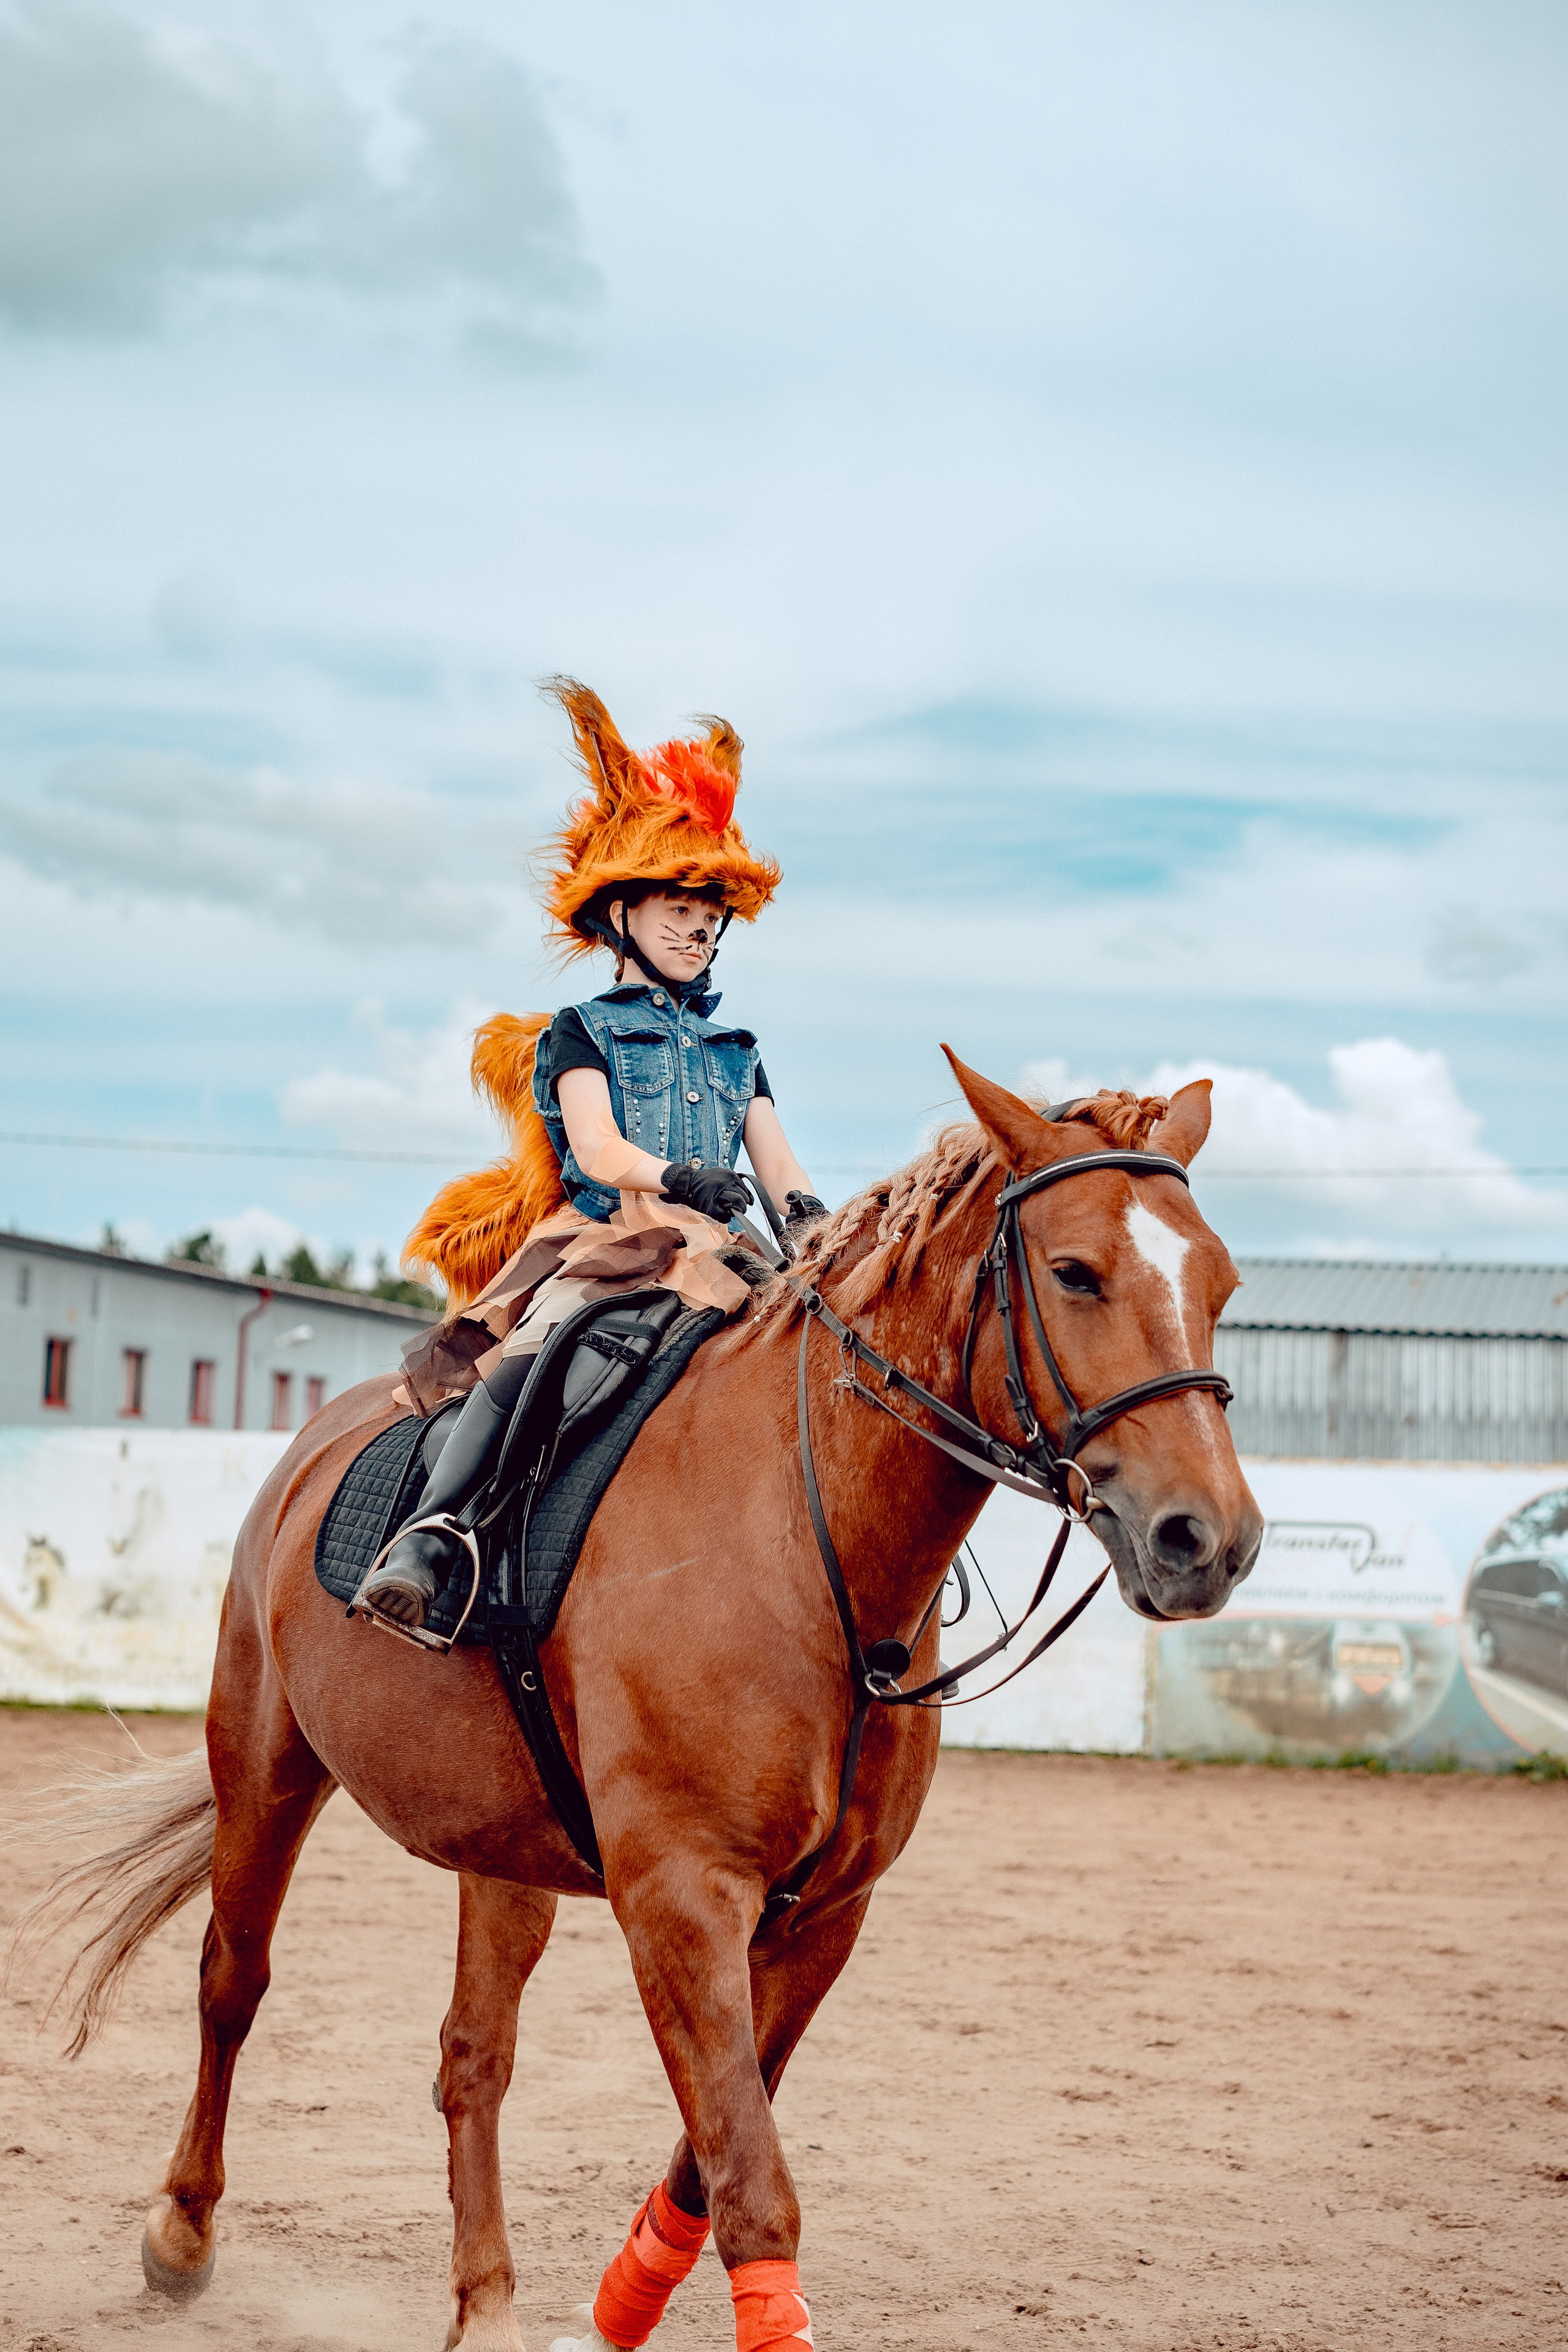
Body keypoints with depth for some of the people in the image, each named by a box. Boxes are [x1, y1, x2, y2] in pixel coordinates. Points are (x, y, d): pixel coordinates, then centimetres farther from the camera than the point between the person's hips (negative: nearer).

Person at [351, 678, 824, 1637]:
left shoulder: (736, 1052, 28)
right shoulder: (580, 1034, 14)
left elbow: (781, 1165, 16)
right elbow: (598, 1149, -3)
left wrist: (812, 1217, -9)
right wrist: (678, 1176, -25)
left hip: (713, 1260, 4)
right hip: (603, 1245, -4)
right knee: (544, 1346, -36)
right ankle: (432, 1532, -42)